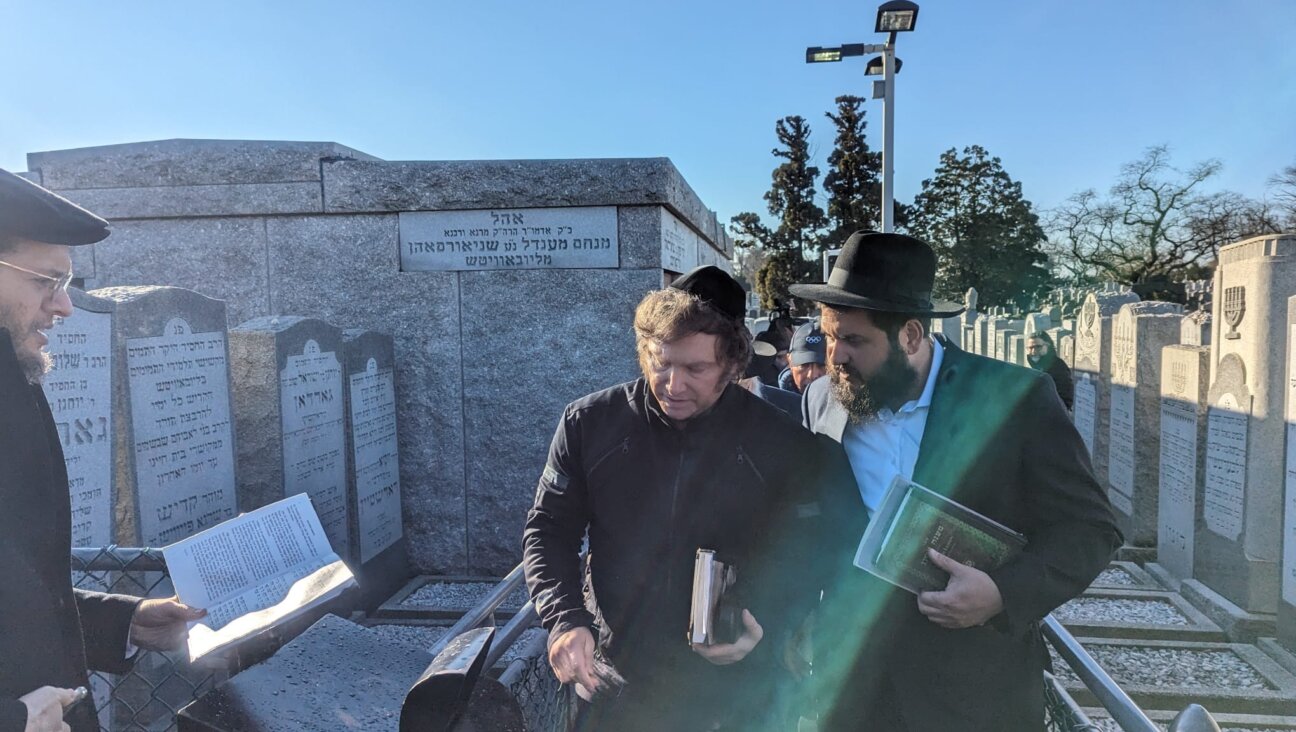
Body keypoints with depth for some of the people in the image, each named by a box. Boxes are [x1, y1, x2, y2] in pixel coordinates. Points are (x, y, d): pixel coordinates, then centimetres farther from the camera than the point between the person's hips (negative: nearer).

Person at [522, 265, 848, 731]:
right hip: (612, 677, 1)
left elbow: (802, 561, -2)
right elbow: (548, 529, -1)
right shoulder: (589, 423, -9)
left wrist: (769, 628, -19)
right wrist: (566, 619, -15)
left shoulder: (786, 446, -11)